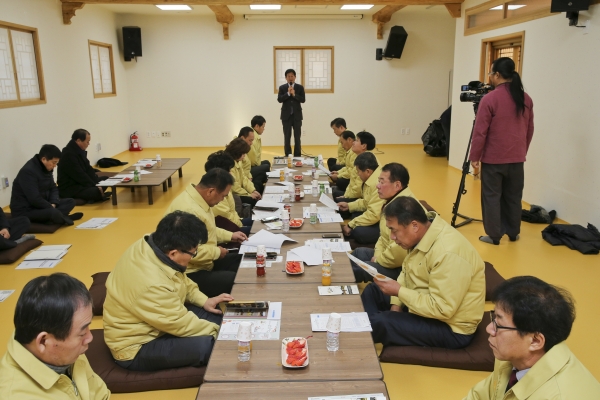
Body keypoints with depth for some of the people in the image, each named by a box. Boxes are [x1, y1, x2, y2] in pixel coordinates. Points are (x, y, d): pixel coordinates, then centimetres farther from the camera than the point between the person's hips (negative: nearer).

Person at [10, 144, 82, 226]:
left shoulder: (47, 169, 6)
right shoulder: (28, 171, -22)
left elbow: (53, 188, 12)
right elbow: (34, 199, -26)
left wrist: (53, 204, -7)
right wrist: (51, 207, -16)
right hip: (24, 211, -10)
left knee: (70, 202, 0)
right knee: (54, 213, -37)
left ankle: (50, 217, -20)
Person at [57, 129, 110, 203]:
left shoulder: (80, 151, 8)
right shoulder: (68, 154, -22)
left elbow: (88, 169, 10)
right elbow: (80, 175, -23)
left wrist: (96, 183, -2)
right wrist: (96, 186, -18)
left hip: (80, 183, 11)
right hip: (69, 189, -10)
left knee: (106, 179, 14)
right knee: (95, 191, -32)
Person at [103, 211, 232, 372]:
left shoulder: (152, 244, -13)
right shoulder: (151, 284, -37)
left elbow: (180, 280, 8)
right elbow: (182, 324, -24)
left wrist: (204, 300, 0)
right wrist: (217, 330, -11)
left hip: (155, 321, 9)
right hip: (136, 347, -9)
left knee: (217, 312, 5)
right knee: (207, 344, -24)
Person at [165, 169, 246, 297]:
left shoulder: (198, 199, 3)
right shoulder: (189, 210, -30)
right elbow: (192, 253, -33)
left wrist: (230, 235, 14)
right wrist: (217, 252, -17)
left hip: (204, 261, 11)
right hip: (191, 273, -10)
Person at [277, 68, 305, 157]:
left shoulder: (300, 87, 4)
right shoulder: (282, 87, 4)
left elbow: (303, 99, -5)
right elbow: (279, 99, -8)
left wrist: (294, 94, -17)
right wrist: (288, 93, -18)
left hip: (297, 115, 0)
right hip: (286, 115, 0)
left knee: (297, 136, 3)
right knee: (287, 137, 3)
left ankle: (297, 155, 9)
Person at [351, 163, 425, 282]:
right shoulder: (393, 201, 7)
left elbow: (398, 253, -32)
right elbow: (384, 235, 17)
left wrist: (378, 260, -15)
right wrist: (378, 255, 2)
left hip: (401, 268, -11)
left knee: (355, 270, -16)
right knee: (358, 253, 18)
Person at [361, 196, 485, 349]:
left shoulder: (448, 253, -33)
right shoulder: (420, 235, -4)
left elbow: (442, 309, -32)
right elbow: (407, 272, 11)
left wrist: (398, 291, -25)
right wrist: (396, 305, -1)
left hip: (451, 328, -10)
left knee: (379, 323, -24)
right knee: (371, 291, 10)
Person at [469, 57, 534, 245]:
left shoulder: (490, 99, -14)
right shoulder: (526, 99, 5)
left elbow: (480, 132, -14)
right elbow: (530, 130, 12)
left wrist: (474, 156, -6)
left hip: (493, 158, -6)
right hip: (517, 158, 6)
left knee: (492, 196, 4)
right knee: (513, 197, 15)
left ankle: (494, 235, 8)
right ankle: (513, 232, 25)